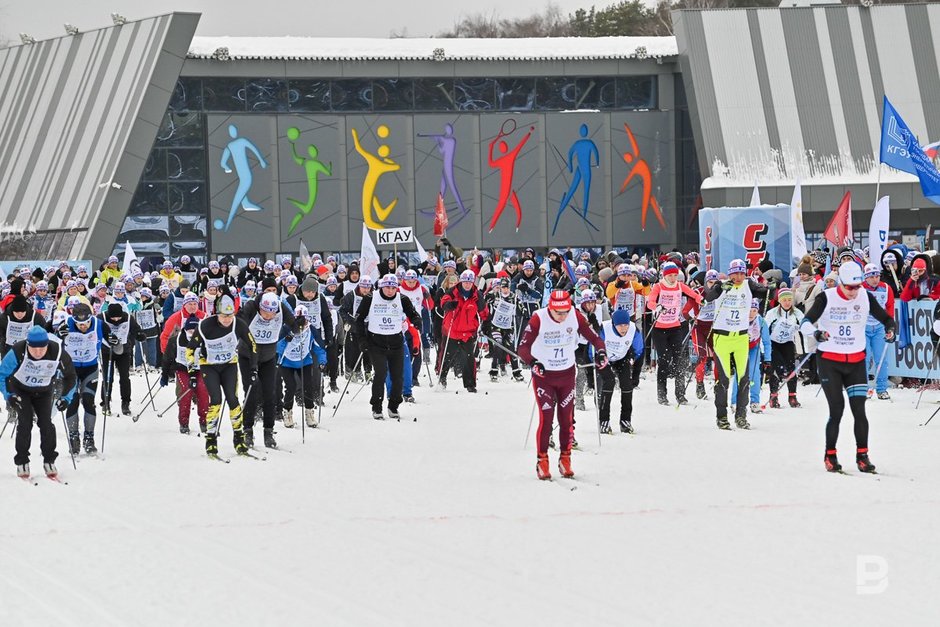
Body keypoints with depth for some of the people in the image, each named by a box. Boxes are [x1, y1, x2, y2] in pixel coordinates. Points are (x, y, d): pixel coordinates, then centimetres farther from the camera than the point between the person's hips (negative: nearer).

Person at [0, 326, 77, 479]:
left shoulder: (57, 353, -28)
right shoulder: (17, 352, -32)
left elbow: (70, 375, -9)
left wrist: (66, 397, -15)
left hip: (44, 392, 2)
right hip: (20, 390, -2)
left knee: (46, 423, -9)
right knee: (25, 422, -15)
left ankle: (49, 461, 7)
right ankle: (22, 462, -3)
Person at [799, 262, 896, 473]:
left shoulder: (866, 297, -2)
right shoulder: (826, 298, -11)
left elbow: (885, 318, 6)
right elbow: (805, 323, -17)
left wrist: (890, 328, -17)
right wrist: (816, 332, -39)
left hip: (856, 362, 3)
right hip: (829, 361, -3)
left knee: (859, 410, -4)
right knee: (837, 409, -7)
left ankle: (862, 455, 6)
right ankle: (830, 455, 8)